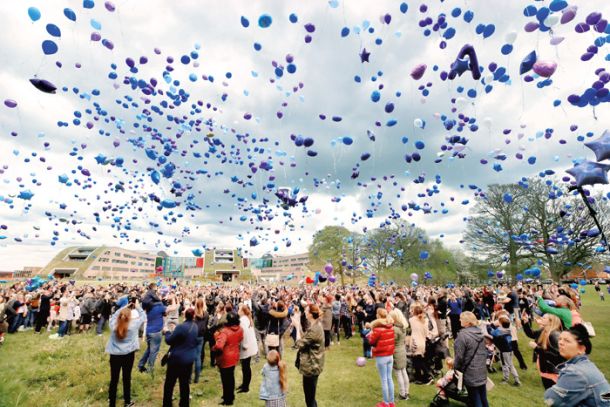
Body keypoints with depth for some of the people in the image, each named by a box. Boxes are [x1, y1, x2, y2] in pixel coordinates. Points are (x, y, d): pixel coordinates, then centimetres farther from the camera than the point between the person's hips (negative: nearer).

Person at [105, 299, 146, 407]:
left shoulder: (113, 324, -10)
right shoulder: (133, 325, -15)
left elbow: (115, 314, 11)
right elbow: (143, 316, 1)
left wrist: (125, 307, 13)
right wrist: (137, 306, 11)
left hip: (114, 355, 2)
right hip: (128, 354, -1)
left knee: (114, 379, 12)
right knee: (127, 378, 14)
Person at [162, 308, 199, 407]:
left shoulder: (181, 327, -22)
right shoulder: (196, 327, 1)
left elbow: (169, 341, -12)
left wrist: (167, 332, 6)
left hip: (177, 359, -6)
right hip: (189, 359, 6)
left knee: (169, 383, 13)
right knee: (185, 383, 16)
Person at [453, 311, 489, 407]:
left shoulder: (463, 335, -24)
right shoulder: (479, 332, -1)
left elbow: (459, 356, -18)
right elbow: (484, 351, 12)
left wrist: (455, 367, -1)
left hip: (471, 372, -7)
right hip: (482, 370, 7)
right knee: (483, 398, 19)